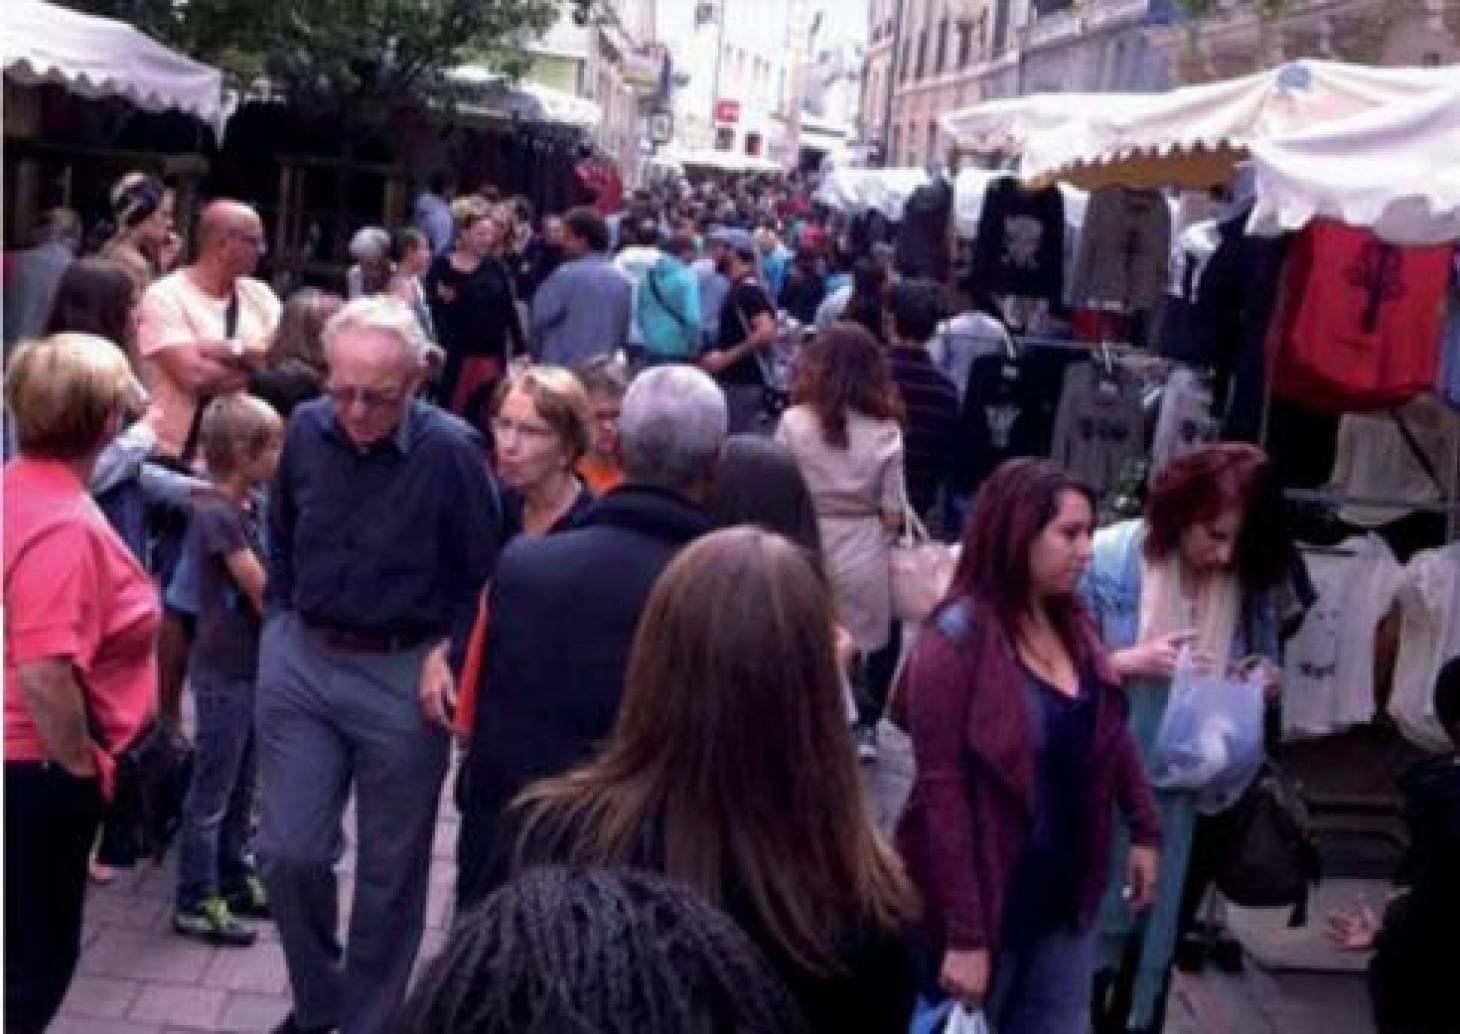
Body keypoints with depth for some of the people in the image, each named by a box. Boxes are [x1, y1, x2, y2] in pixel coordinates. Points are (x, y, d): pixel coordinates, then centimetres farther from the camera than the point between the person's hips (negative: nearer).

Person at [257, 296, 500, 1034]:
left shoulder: (451, 451, -16)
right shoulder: (306, 430, -3)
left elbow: (483, 575, -6)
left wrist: (449, 655, -14)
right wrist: (283, 616, 9)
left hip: (404, 677, -3)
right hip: (300, 662, 4)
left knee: (389, 872, 9)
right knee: (288, 853, 5)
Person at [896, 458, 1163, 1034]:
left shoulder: (1072, 625, 1)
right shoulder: (958, 640, -20)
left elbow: (1110, 732, 14)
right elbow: (943, 793, -21)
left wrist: (1145, 830, 10)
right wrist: (964, 933, -22)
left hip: (1067, 893, 6)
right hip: (985, 898, -6)